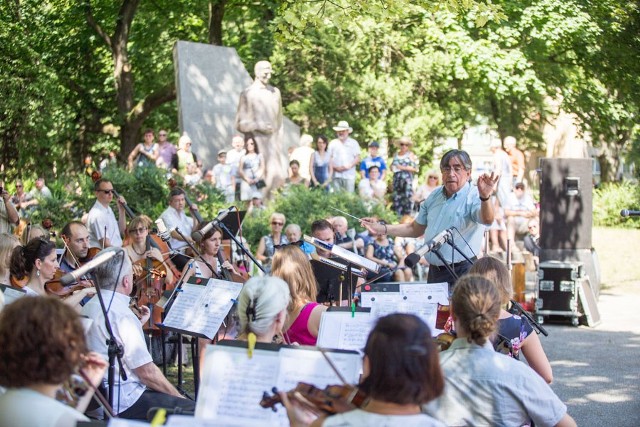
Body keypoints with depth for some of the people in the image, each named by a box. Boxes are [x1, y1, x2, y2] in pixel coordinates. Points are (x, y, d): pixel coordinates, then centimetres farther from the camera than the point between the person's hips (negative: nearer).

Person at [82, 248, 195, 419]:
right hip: (124, 403, -10)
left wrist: (138, 324, 17)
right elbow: (147, 372, -18)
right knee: (194, 410, -10)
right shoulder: (122, 315, -20)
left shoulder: (89, 307, 8)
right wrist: (179, 397, -7)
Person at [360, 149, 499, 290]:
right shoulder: (435, 195, 13)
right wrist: (381, 229, 16)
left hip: (462, 273, -7)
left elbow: (487, 220, -33)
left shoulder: (474, 197, -11)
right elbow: (415, 229, 23)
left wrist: (485, 197, -53)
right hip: (434, 272, 7)